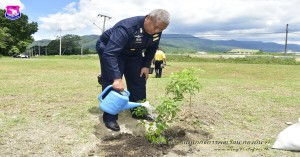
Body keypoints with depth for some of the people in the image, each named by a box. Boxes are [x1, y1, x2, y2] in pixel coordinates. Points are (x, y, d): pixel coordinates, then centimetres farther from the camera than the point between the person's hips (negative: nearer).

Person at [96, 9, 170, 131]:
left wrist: (146, 65, -7)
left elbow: (152, 49, 3)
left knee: (138, 80, 5)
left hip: (132, 53, 7)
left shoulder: (156, 31, -17)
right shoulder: (127, 28, -40)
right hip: (109, 50, -7)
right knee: (112, 84, -15)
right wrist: (117, 78, -51)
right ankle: (110, 118, -4)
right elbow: (109, 53, -46)